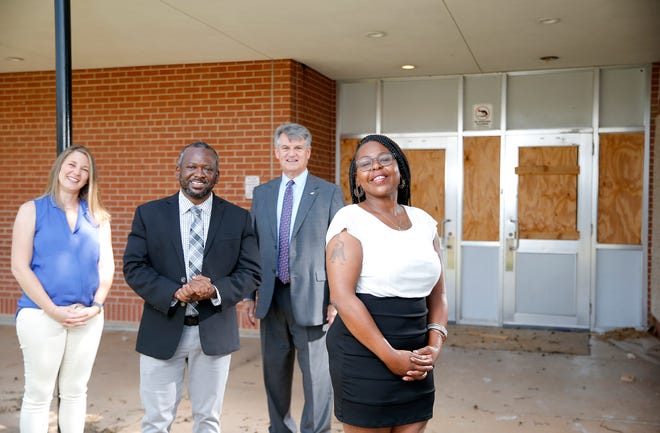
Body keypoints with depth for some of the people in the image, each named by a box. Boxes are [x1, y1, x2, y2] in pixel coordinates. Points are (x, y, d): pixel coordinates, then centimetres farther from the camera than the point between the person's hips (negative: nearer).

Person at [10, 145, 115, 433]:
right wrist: (54, 310, -13)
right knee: (38, 395, 5)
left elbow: (106, 266, 7)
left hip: (88, 318, 3)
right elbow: (19, 267, -6)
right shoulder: (31, 210, 1)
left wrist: (96, 306, -8)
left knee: (75, 391, 12)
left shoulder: (97, 217, 9)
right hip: (41, 316, -3)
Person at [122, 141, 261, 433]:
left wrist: (216, 291, -18)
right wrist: (174, 293, -19)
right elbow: (134, 268, -3)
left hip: (214, 332, 1)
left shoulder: (238, 218, 2)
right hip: (163, 332, 0)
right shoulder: (149, 214, 2)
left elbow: (251, 272, 0)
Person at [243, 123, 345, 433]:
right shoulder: (261, 194, 10)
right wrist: (249, 295, 6)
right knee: (275, 370, 16)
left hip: (310, 296, -4)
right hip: (270, 297, 4)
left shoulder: (329, 193, -1)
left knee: (316, 372, 3)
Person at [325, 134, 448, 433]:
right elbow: (342, 297, -16)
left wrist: (435, 346, -4)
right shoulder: (351, 219, -7)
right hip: (364, 354, -5)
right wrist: (391, 356, -17)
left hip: (415, 359, 5)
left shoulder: (423, 221, 9)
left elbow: (437, 293, 12)